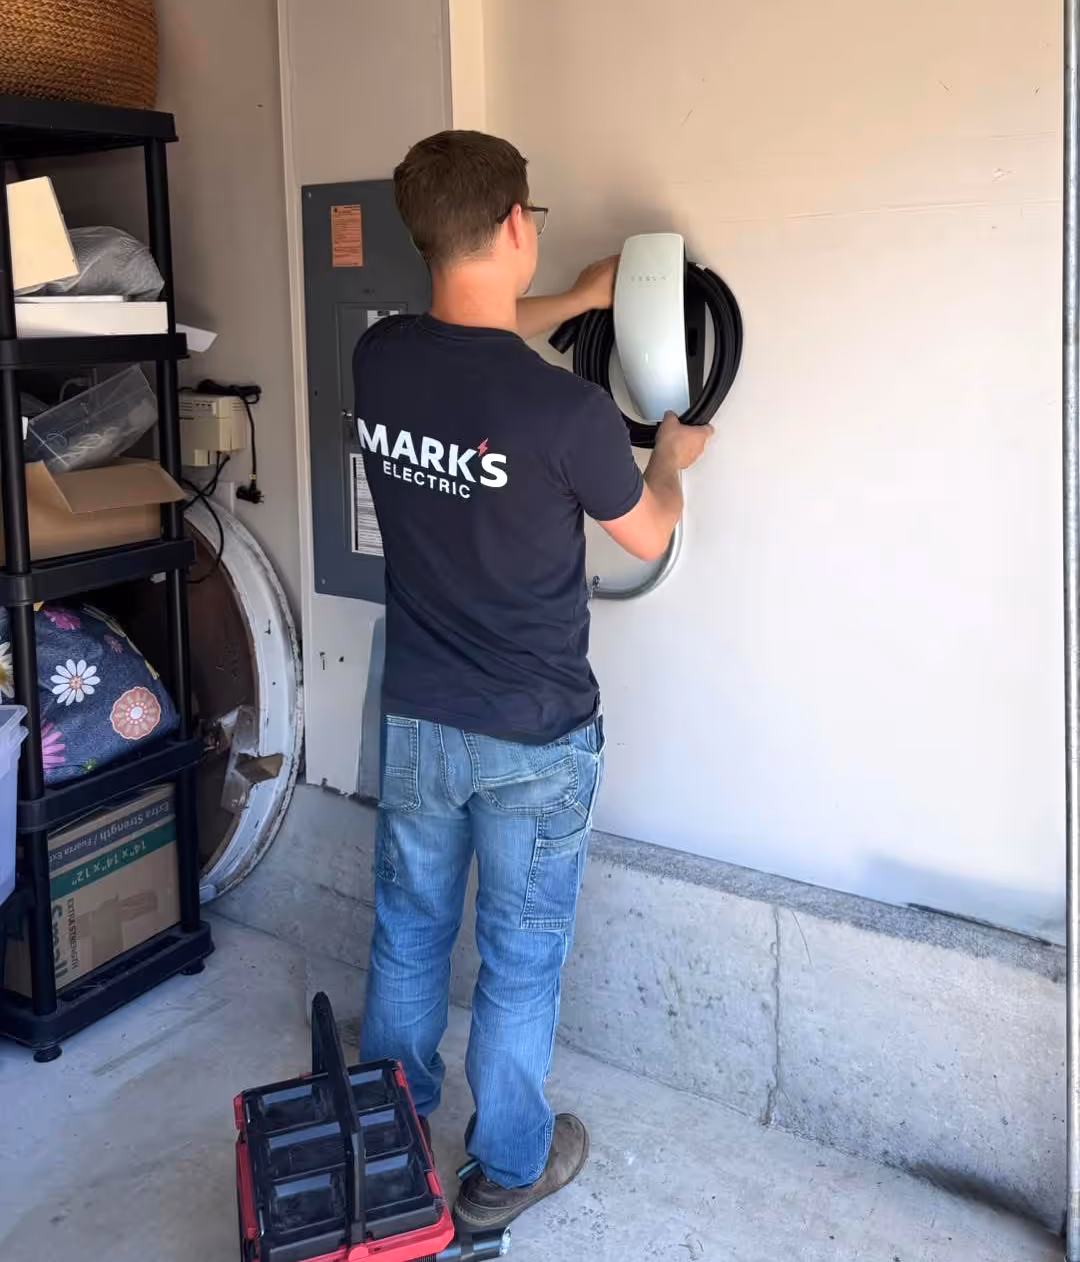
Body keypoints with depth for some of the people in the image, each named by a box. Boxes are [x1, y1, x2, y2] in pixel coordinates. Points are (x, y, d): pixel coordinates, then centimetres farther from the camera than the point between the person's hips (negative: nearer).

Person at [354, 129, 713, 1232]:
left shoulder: (378, 358, -8)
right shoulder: (567, 411, -24)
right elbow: (647, 536, -4)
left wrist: (580, 298, 24)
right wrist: (673, 455, 15)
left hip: (417, 718, 5)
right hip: (534, 737, -5)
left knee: (408, 930, 21)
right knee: (520, 957, 13)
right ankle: (505, 1170, 31)